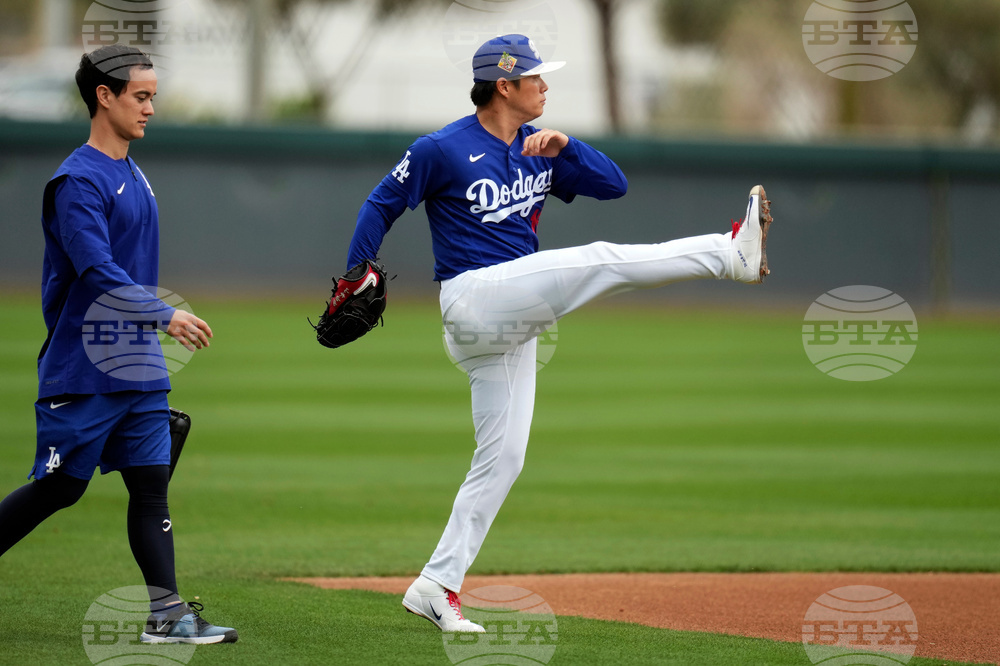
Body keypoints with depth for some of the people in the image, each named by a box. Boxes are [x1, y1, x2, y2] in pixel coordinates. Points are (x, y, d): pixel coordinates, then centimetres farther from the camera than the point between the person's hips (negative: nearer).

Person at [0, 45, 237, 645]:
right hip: (83, 370, -8)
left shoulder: (135, 176, 15)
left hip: (138, 365, 8)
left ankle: (167, 615, -2)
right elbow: (97, 273, -25)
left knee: (151, 482, 1)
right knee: (59, 488, -1)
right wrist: (165, 315, -31)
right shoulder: (79, 180, -14)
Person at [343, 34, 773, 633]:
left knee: (502, 459, 6)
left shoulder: (540, 149, 13)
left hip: (514, 326, 8)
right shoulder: (443, 150, -6)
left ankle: (438, 585, 8)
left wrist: (564, 145, -8)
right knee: (601, 262, -21)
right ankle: (734, 253, -22)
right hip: (472, 297, -8)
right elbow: (382, 204, 1)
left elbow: (613, 184, 8)